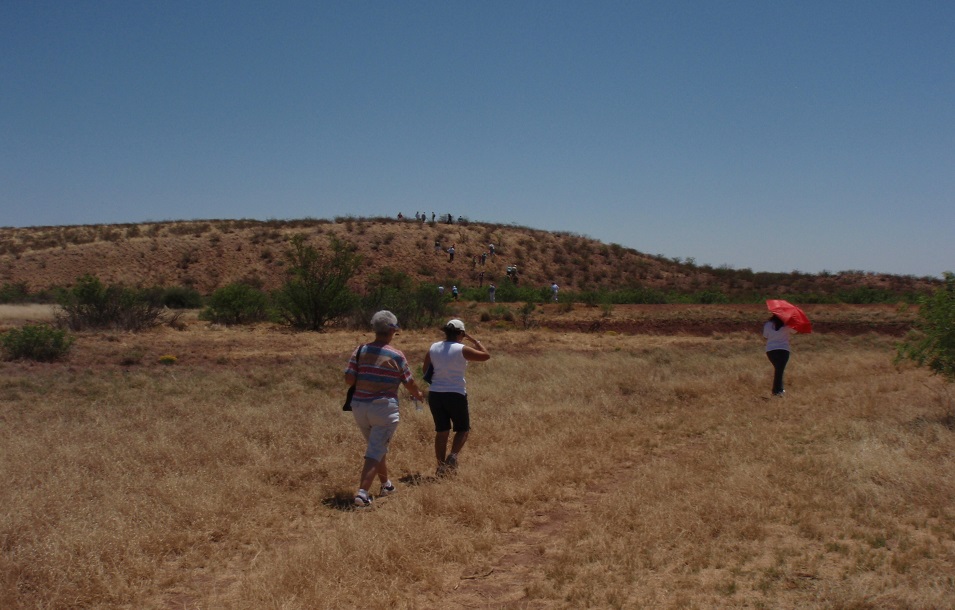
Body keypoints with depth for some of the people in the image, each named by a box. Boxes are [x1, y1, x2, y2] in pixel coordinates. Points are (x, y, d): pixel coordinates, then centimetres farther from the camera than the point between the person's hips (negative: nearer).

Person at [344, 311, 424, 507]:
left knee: (378, 446, 22)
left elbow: (349, 379, -3)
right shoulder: (396, 356, -7)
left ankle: (386, 484, 36)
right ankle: (362, 492, -12)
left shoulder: (360, 351, 0)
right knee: (376, 451, -2)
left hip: (359, 406, 5)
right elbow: (409, 383, 4)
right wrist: (418, 395, 24)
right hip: (384, 408, -5)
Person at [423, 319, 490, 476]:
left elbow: (425, 370, 11)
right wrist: (473, 340, 5)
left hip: (435, 395, 4)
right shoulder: (462, 350, -11)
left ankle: (441, 465, 15)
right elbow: (486, 356, -3)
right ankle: (453, 456, -9)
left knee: (441, 432, 14)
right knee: (463, 429, 13)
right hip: (456, 395, -4)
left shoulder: (433, 348, 3)